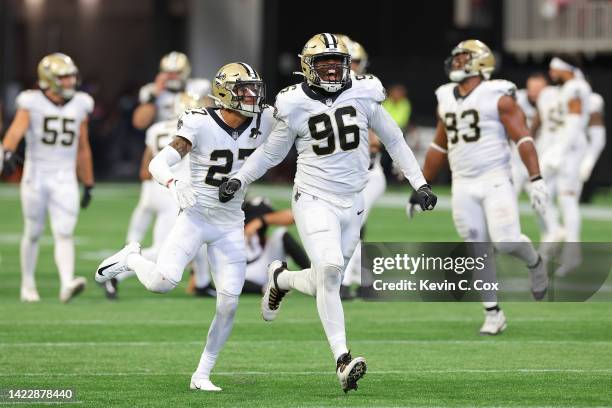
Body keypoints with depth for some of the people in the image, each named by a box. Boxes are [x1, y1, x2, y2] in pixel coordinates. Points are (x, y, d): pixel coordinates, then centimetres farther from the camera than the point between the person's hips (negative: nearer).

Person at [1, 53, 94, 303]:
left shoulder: (79, 106, 5)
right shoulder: (32, 104, -7)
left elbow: (83, 150, 13)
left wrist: (88, 186, 16)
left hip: (65, 180, 2)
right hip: (36, 176, -2)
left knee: (64, 234, -11)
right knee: (33, 234, 10)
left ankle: (67, 285, -24)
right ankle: (28, 285, 25)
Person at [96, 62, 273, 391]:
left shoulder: (263, 122, -3)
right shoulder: (201, 125, -16)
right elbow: (158, 164, -21)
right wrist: (174, 185, -40)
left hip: (231, 225, 4)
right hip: (196, 216, -4)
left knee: (229, 302, -5)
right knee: (162, 282, -22)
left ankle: (202, 375, 10)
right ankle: (132, 258, 14)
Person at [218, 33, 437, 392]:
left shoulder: (363, 96, 0)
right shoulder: (295, 106, -5)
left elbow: (394, 140, 10)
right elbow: (271, 152, 9)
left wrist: (420, 183, 9)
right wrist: (239, 180, -2)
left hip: (352, 203, 4)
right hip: (314, 199, -4)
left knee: (324, 283, 6)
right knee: (329, 269, -24)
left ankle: (281, 278, 41)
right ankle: (342, 359, -20)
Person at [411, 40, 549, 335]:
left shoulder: (498, 97, -5)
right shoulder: (446, 100, 13)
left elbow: (523, 138, -10)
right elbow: (438, 148, 23)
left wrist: (536, 179, -19)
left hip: (495, 181, -5)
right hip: (463, 187, 5)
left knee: (505, 240, -18)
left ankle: (534, 263, 15)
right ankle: (493, 314, 10)